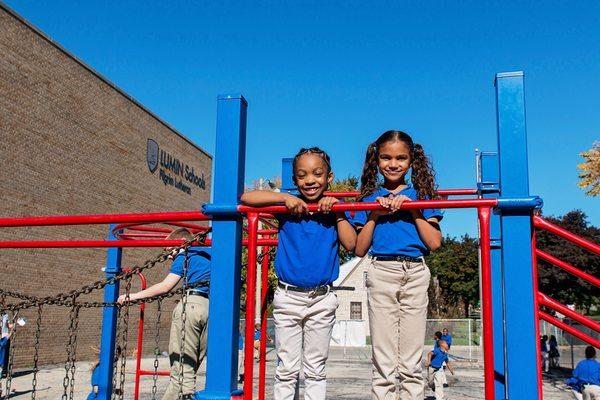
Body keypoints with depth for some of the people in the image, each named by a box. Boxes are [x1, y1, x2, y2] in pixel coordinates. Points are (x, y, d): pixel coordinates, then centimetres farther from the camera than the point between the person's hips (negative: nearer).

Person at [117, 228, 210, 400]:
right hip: (211, 308, 6)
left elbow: (165, 286, -4)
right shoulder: (209, 251, 24)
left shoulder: (185, 255, 6)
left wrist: (134, 296, 0)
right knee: (191, 366, 8)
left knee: (181, 367, -6)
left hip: (191, 303, -6)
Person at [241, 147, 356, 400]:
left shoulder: (333, 209, 3)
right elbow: (247, 198, -8)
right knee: (286, 369, 8)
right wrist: (284, 198, -14)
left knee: (315, 369, 12)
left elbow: (350, 244, -8)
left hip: (322, 300, 1)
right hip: (288, 297, -1)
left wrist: (338, 213, -13)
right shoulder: (288, 207, -1)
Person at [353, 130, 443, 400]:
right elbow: (359, 249, 6)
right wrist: (374, 213, -3)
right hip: (381, 273, 0)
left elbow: (434, 243, 0)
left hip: (415, 274, 0)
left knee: (411, 362, 3)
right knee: (383, 362, 2)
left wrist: (413, 210, -7)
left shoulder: (420, 196, 11)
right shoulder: (370, 199, 12)